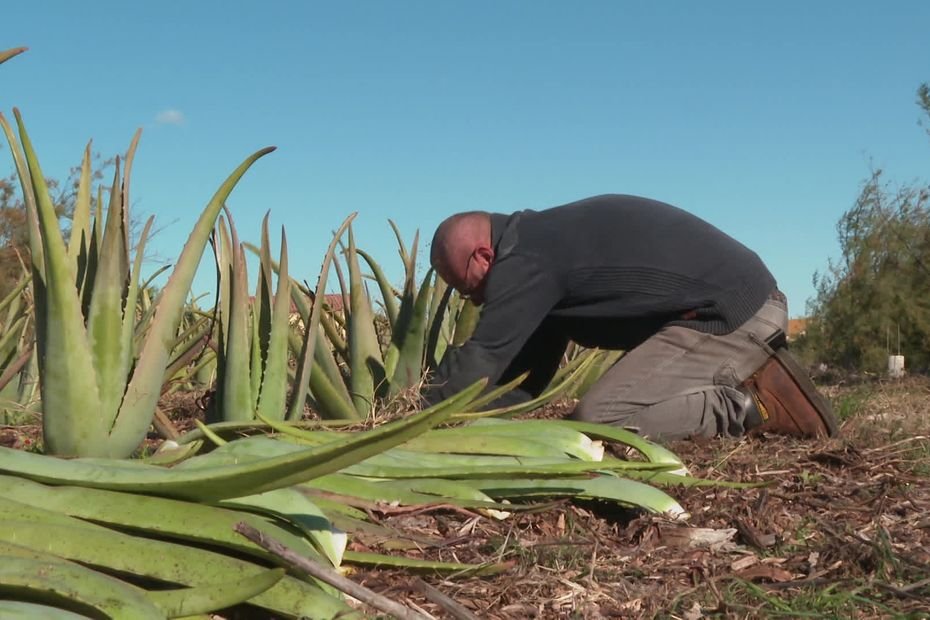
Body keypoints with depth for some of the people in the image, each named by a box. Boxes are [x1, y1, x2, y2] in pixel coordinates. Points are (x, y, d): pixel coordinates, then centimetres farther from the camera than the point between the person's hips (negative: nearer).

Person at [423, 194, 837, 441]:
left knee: (596, 422, -14)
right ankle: (744, 385, 12)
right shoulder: (544, 241, 17)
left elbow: (478, 363, -18)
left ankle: (750, 405, -9)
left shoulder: (524, 259, -14)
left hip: (730, 313, -10)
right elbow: (527, 374, 17)